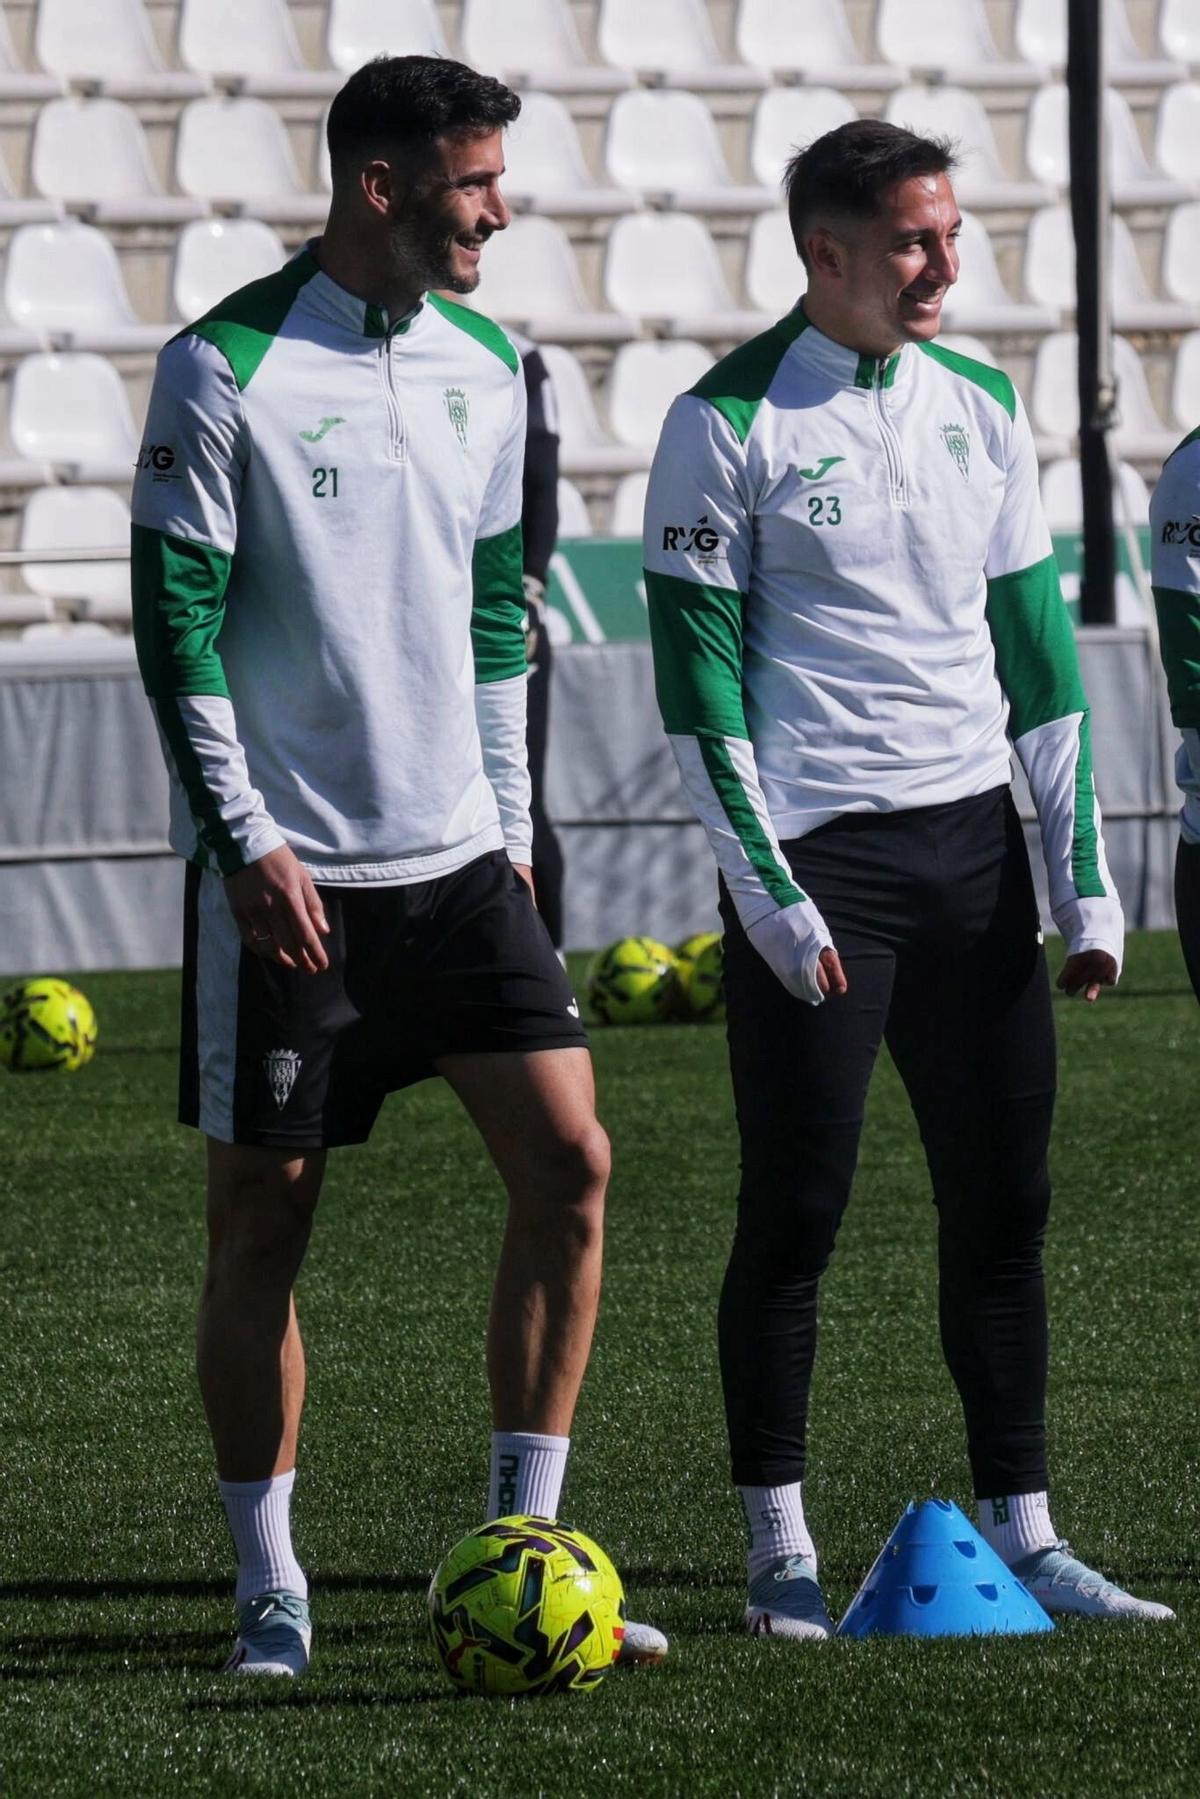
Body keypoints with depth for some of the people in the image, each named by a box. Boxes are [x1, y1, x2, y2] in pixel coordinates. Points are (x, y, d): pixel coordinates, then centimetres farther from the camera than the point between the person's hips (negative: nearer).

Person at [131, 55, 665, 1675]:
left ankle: (522, 1551, 1)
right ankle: (270, 1587, 11)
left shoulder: (482, 367, 9)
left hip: (456, 862, 5)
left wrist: (509, 823, 14)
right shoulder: (226, 369, -9)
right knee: (263, 1219, 1)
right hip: (286, 874, -5)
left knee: (569, 1159, -6)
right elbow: (175, 622, -9)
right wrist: (244, 840, -14)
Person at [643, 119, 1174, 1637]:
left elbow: (1039, 653, 15)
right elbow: (698, 682, -7)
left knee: (1002, 1199, 5)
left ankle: (1021, 1537, 11)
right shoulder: (729, 424, -6)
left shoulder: (978, 408, 11)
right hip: (814, 857, -5)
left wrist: (1083, 881, 9)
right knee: (795, 1209, -2)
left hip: (971, 843, 5)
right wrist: (771, 897, -13)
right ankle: (778, 1550, 7)